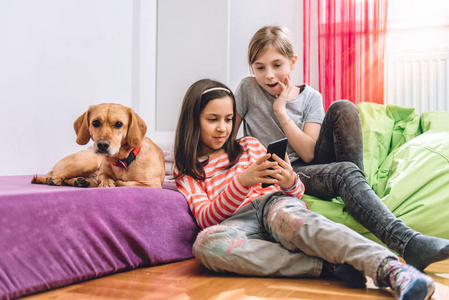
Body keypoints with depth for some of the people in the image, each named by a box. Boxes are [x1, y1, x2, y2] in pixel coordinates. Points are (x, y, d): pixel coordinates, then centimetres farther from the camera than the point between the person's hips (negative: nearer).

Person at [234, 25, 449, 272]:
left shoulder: (310, 97, 4)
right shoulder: (247, 90, 0)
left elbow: (308, 153, -8)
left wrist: (280, 111, -12)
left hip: (314, 163, 3)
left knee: (343, 109, -21)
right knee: (344, 172, -34)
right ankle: (409, 244, -49)